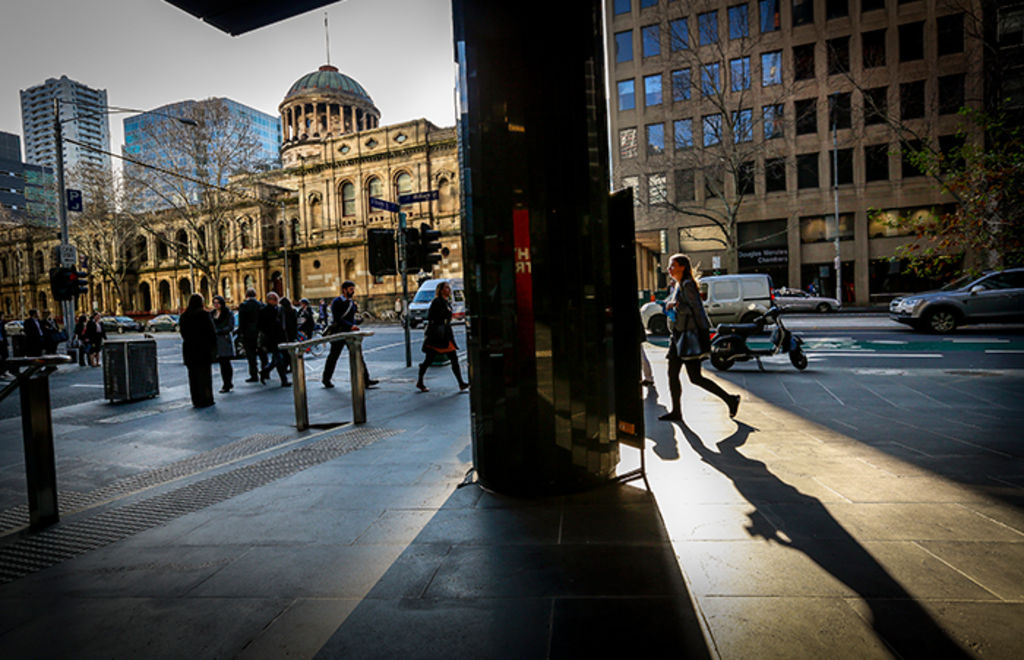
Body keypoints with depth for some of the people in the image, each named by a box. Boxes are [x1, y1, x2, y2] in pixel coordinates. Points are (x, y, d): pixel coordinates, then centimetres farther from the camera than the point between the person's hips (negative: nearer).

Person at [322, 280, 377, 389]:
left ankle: (365, 380, -7)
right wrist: (351, 326, -27)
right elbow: (337, 319, -20)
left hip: (350, 332, 6)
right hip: (338, 333, -6)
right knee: (333, 356, 7)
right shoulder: (336, 302, -9)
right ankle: (326, 379, 25)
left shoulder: (352, 302, 12)